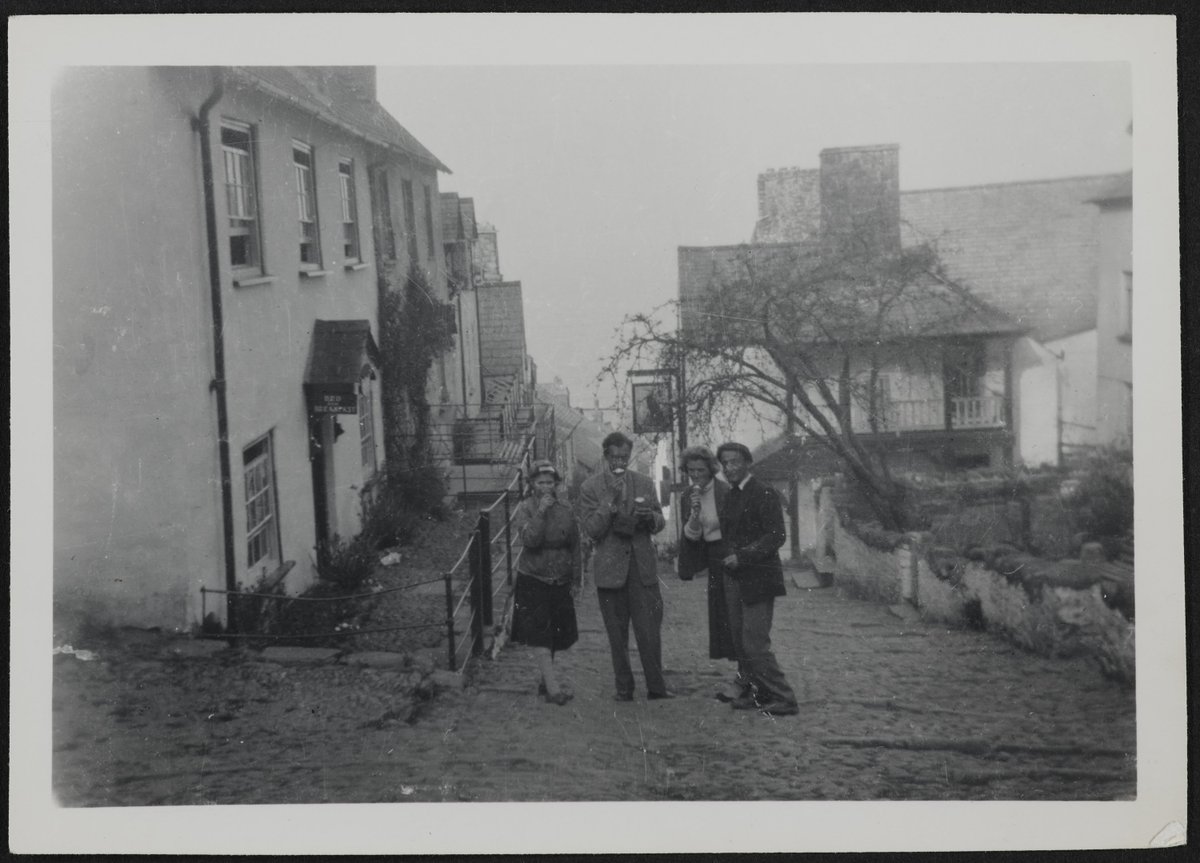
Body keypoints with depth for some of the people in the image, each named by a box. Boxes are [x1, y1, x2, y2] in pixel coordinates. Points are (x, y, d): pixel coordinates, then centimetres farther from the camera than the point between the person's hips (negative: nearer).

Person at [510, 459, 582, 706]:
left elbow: (575, 547, 9)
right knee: (539, 635, -11)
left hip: (560, 582, 4)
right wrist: (541, 512, -24)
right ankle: (552, 686, -14)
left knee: (556, 637, 10)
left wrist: (576, 581, 8)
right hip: (532, 581, -3)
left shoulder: (565, 510, 3)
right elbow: (529, 540, -21)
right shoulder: (525, 509, -5)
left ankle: (543, 678, 28)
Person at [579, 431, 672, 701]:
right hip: (610, 567, -1)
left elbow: (660, 523, 12)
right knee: (617, 636, 6)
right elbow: (591, 530, -8)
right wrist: (611, 500, -18)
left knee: (650, 631, -2)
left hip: (642, 566, 2)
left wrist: (650, 516, -12)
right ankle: (624, 688, 16)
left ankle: (656, 687, 8)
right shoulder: (590, 487, -1)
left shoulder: (644, 483, 7)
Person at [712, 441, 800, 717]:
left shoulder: (764, 494, -10)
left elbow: (776, 536, -17)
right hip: (734, 579, 8)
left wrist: (742, 556, -20)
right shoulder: (730, 497, 15)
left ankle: (783, 700, -3)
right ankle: (757, 692, 24)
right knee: (741, 642, 11)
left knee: (755, 644, -10)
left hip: (758, 578, -8)